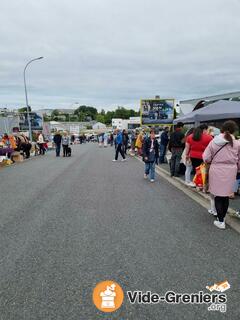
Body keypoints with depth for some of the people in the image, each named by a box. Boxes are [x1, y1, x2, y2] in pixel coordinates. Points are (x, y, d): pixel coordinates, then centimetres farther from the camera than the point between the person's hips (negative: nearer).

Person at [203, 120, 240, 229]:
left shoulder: (213, 142, -7)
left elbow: (206, 158, -6)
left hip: (216, 171, -2)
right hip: (230, 172, 2)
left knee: (218, 196, 8)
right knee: (226, 196, 16)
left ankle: (220, 221, 13)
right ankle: (222, 217, 32)